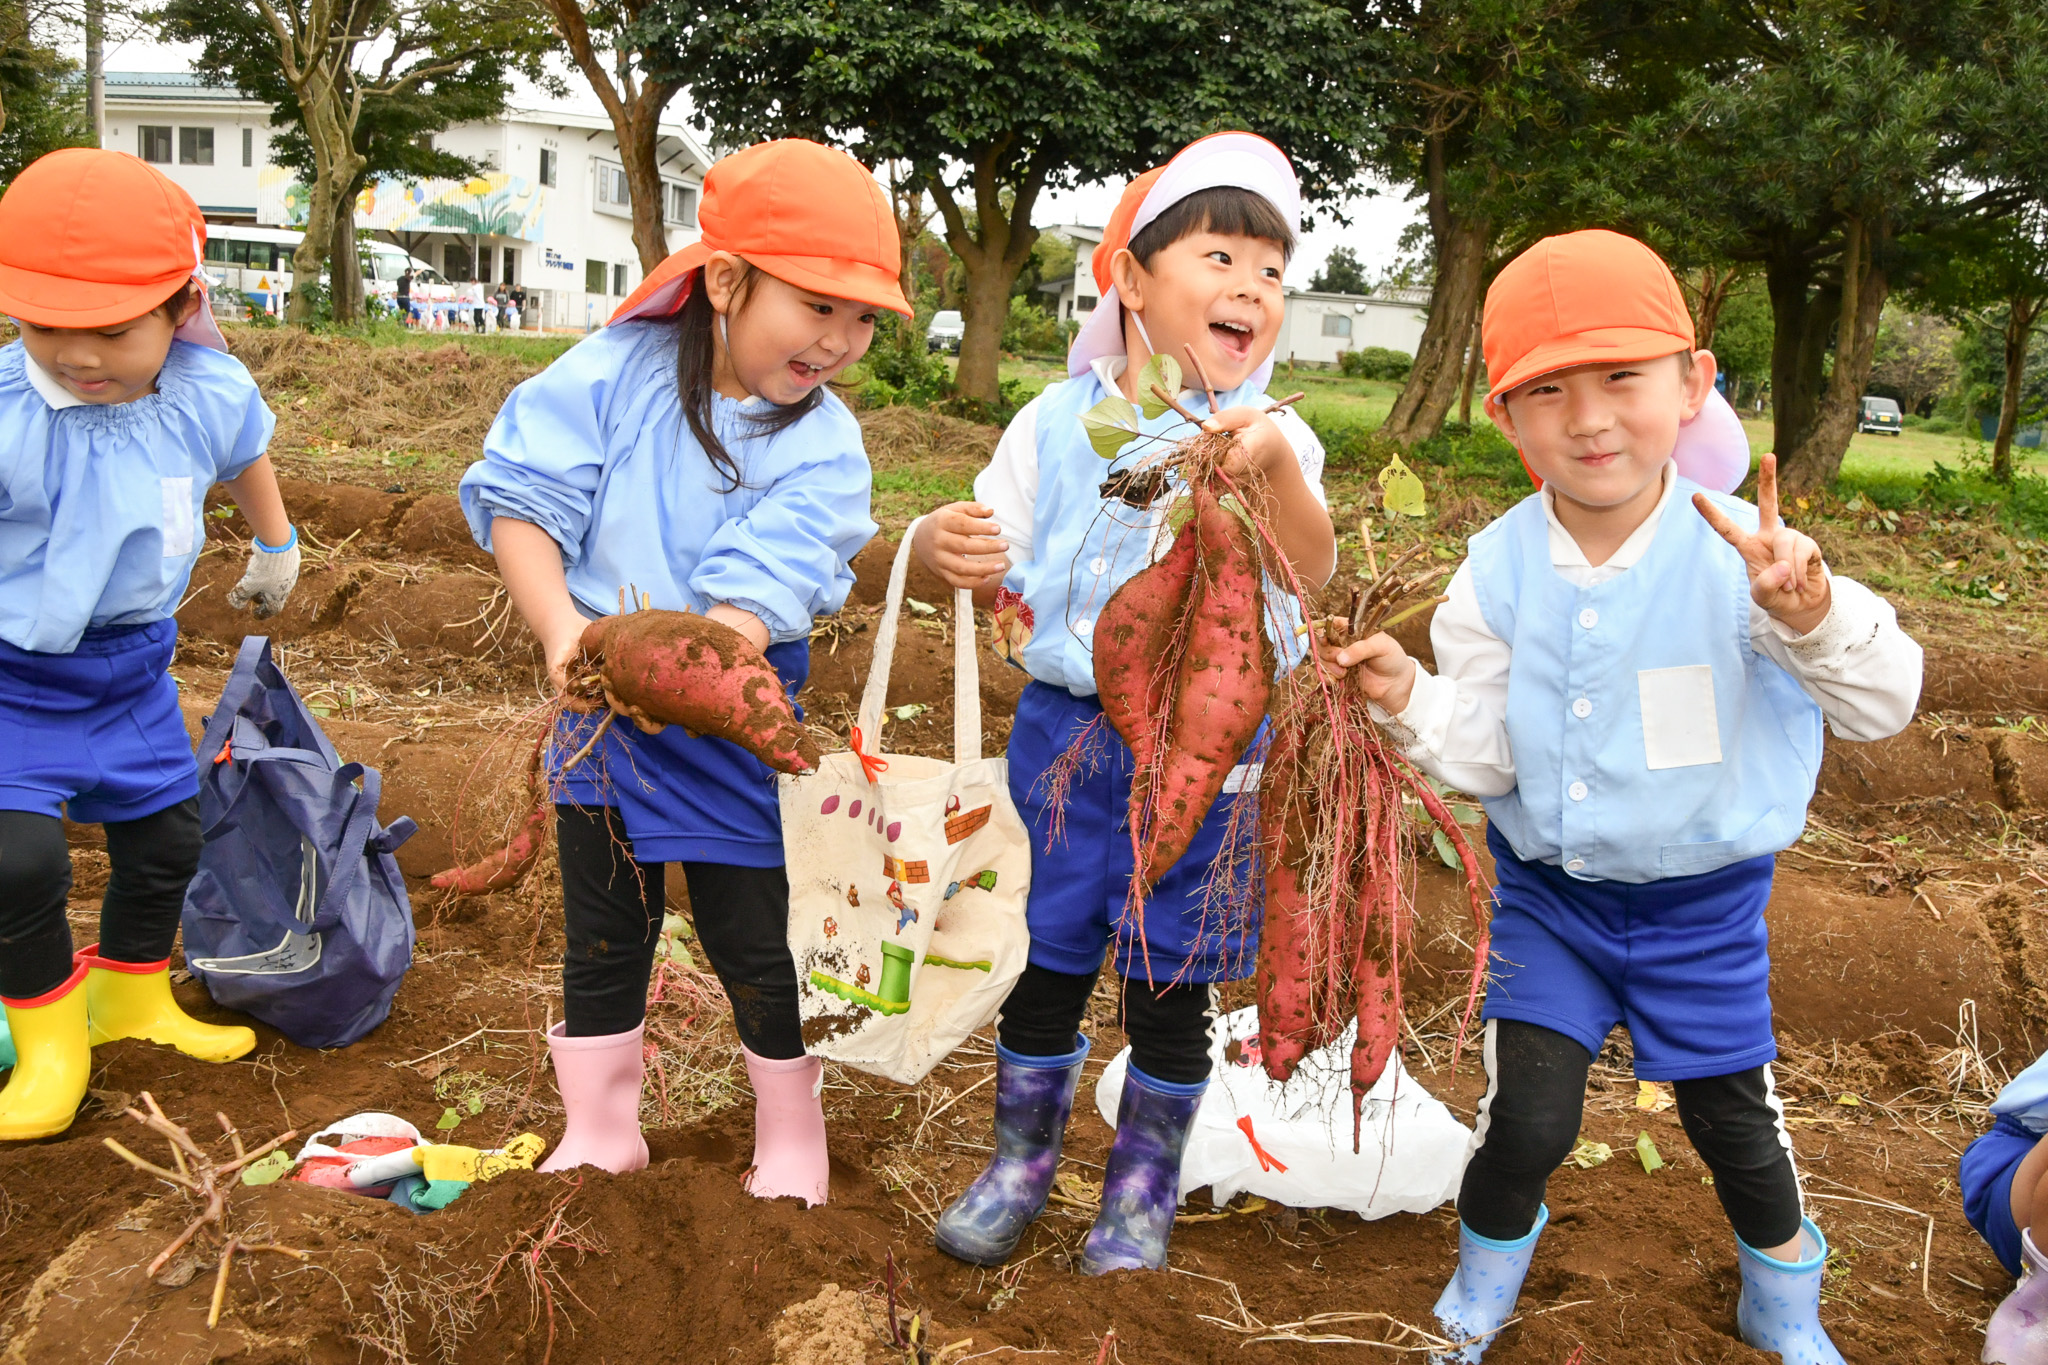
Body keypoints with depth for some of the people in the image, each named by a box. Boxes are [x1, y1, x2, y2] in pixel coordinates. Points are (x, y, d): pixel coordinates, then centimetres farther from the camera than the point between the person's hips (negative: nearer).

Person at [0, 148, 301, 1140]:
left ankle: (131, 995, 44)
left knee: (165, 836, 16)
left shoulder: (211, 394, -12)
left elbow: (246, 459, 12)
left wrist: (275, 547, 28)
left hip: (130, 664, 5)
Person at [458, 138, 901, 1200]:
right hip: (599, 717, 2)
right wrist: (561, 626, -28)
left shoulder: (822, 446, -13)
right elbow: (522, 499, -12)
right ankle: (600, 1132, 37)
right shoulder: (616, 372, -9)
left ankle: (791, 1140, 31)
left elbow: (759, 593, -24)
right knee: (603, 937, 16)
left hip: (733, 726, -2)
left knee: (756, 946, 7)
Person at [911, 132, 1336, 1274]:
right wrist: (947, 545, -18)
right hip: (1071, 729, 1)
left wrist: (1280, 466, -43)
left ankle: (1145, 1190, 31)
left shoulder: (1273, 437, -5)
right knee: (1050, 961, 12)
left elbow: (1311, 569, -23)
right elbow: (996, 573, 6)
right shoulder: (1058, 424, 0)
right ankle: (1021, 1166, 34)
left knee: (1172, 982, 10)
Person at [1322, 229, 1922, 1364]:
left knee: (1735, 1120, 14)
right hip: (1549, 889, 1)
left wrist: (1810, 614, -40)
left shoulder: (1741, 552, -18)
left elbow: (1885, 704, -21)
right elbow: (1487, 755, -8)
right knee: (1527, 1115, -5)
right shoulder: (1498, 572, -11)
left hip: (1704, 898, 0)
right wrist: (1410, 702, -28)